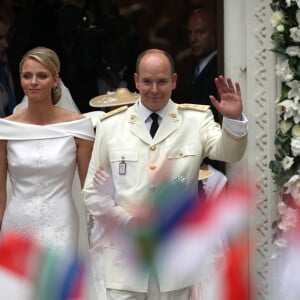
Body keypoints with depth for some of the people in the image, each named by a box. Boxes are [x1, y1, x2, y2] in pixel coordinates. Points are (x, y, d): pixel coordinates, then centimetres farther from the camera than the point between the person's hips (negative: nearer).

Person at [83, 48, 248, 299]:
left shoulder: (196, 120, 5)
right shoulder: (111, 125, 6)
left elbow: (229, 152, -15)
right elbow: (94, 192, 7)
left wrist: (234, 120, -34)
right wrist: (129, 220, -6)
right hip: (124, 254, 0)